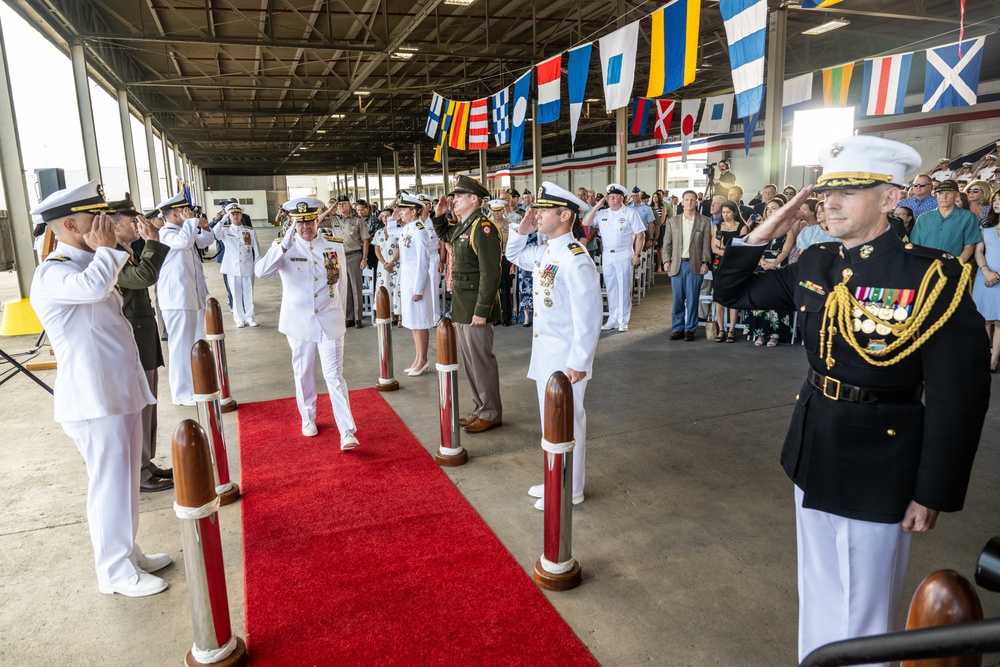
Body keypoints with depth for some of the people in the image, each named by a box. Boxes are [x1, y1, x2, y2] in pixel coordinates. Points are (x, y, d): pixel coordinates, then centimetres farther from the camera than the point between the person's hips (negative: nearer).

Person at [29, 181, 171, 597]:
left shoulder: (84, 265, 16)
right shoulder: (52, 274, -16)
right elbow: (94, 286, -39)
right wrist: (104, 249, -20)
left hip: (120, 391, 10)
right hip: (94, 400, -10)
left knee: (125, 480, 18)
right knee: (109, 483, 0)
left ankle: (128, 552, 32)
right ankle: (115, 572, 14)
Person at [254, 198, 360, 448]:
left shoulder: (335, 245, 1)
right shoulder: (283, 247, -4)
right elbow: (261, 272, -22)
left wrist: (339, 313, 16)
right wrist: (285, 244, -27)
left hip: (330, 322, 0)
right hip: (299, 323, 1)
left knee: (335, 376, -4)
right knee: (304, 374, 14)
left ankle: (348, 432, -5)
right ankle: (308, 419, 34)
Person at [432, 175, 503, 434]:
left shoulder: (483, 227, -17)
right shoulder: (463, 226, 12)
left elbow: (490, 273, -23)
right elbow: (444, 235, 35)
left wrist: (481, 312, -24)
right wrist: (439, 215, 15)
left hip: (476, 308, -10)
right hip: (461, 306, 10)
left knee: (481, 360, 0)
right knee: (469, 360, 15)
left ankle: (491, 414, 13)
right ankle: (480, 409, 27)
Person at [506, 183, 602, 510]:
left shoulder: (576, 259, -22)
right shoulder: (545, 252, 6)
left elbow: (589, 316, -24)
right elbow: (514, 256, 27)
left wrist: (579, 363, -22)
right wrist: (522, 230, 8)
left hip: (565, 358, -9)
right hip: (544, 353, 9)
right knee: (550, 421, 20)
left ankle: (570, 491, 23)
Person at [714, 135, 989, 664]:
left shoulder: (932, 277, -18)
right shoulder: (813, 265, 0)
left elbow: (959, 397, -15)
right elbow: (733, 291, 9)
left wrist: (932, 493, -13)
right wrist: (762, 234, -5)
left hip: (878, 467, -6)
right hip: (813, 451, 6)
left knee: (862, 609, 12)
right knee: (817, 588, 24)